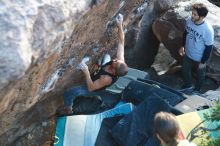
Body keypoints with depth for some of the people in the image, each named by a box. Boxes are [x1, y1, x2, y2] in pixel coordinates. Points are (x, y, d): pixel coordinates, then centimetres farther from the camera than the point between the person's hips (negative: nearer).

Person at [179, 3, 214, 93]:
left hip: (199, 58, -5)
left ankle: (197, 89, 52)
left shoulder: (208, 30, -35)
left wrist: (203, 62, -14)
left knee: (200, 74, 23)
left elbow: (209, 47, -22)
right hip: (188, 54, 5)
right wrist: (182, 46, 8)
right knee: (185, 70, 27)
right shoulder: (189, 21, -19)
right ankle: (188, 85, 57)